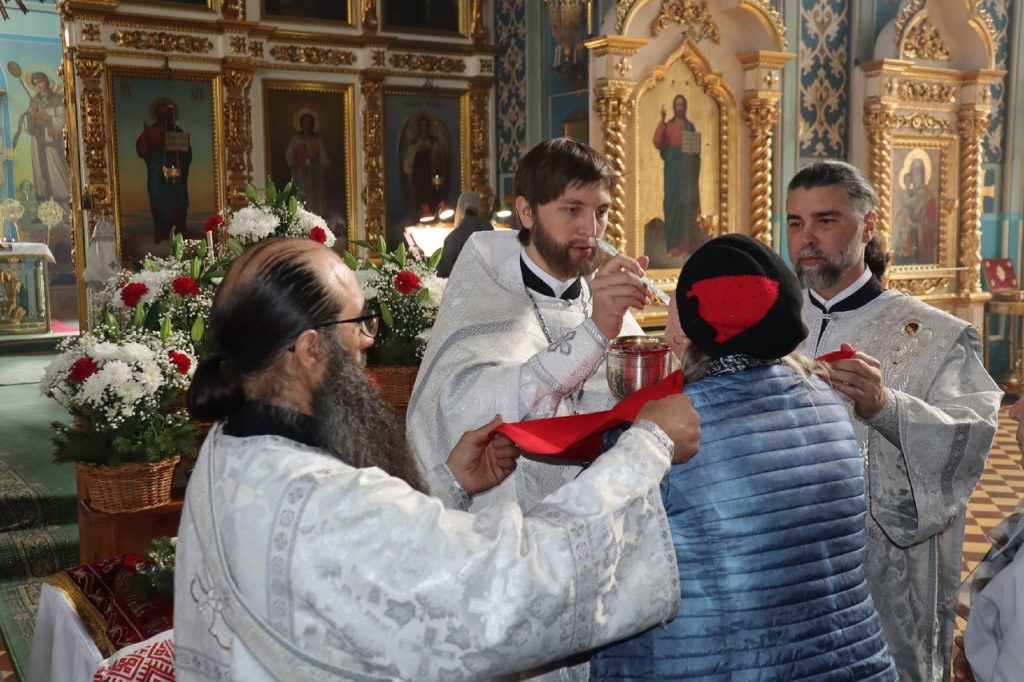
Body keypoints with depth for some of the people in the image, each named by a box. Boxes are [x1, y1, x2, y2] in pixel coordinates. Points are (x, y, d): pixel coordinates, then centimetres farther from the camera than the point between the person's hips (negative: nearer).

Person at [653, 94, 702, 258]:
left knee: (685, 203, -6)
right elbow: (657, 143, -9)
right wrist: (661, 120, -13)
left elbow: (696, 149, 11)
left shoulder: (690, 126, 12)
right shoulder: (667, 126, 9)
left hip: (686, 170, 0)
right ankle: (673, 246, -2)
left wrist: (692, 150, -11)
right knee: (672, 203, -5)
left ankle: (685, 245, -4)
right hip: (672, 169, 0)